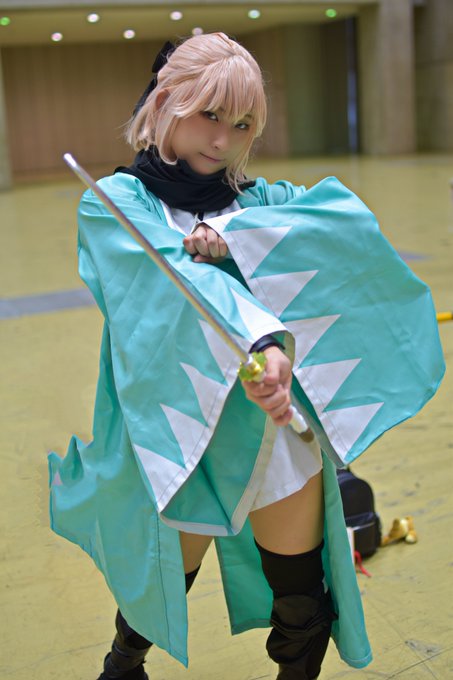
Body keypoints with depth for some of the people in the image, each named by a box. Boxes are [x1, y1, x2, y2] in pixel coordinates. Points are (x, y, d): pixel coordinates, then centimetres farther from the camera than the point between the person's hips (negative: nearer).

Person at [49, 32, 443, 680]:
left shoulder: (253, 198, 7)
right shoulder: (114, 203, -4)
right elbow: (180, 281, -23)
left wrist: (235, 234, -21)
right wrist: (263, 341, -39)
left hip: (283, 433, 3)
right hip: (186, 438, -2)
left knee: (304, 614, 12)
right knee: (165, 588, 20)